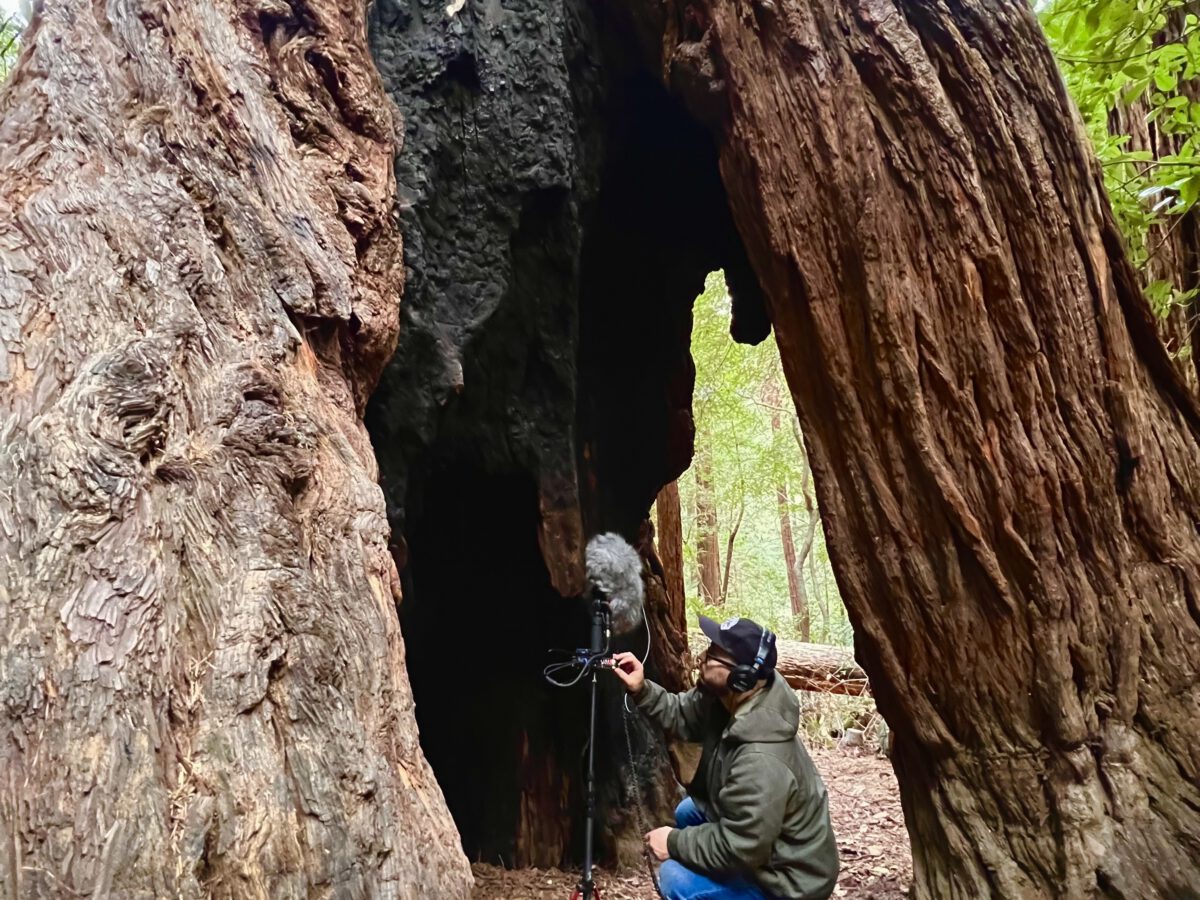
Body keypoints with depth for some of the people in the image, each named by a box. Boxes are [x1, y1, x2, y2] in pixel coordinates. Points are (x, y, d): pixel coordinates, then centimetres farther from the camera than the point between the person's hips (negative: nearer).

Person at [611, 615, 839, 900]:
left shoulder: (761, 760, -37)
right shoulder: (724, 698, -12)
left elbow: (740, 848, -30)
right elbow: (681, 716, 4)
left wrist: (674, 843, -17)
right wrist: (641, 690, -13)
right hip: (757, 846, 9)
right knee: (688, 812, 21)